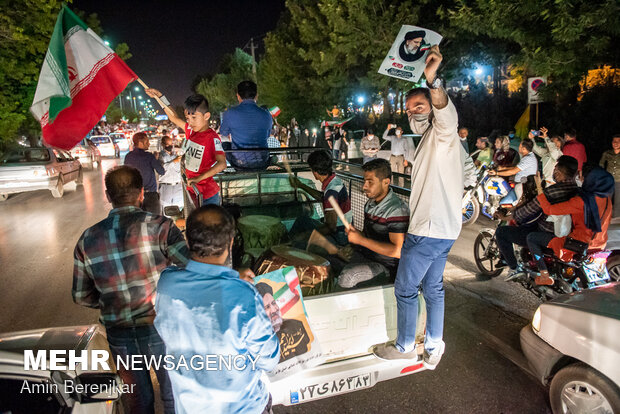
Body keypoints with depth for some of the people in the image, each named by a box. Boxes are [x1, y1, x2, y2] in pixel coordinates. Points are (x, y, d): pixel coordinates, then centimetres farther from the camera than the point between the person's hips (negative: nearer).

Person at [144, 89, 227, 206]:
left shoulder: (212, 138, -19)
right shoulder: (191, 131, 5)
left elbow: (222, 164, -32)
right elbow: (175, 118, 23)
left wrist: (199, 178, -40)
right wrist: (160, 96, 22)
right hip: (192, 192, 8)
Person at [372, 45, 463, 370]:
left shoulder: (442, 133, -12)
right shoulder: (429, 140, 19)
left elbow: (447, 113, -38)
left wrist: (433, 80, -54)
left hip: (429, 230, -11)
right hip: (442, 228, 11)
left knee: (405, 289, 3)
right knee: (432, 287, 19)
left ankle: (404, 346, 21)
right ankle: (434, 346, 32)